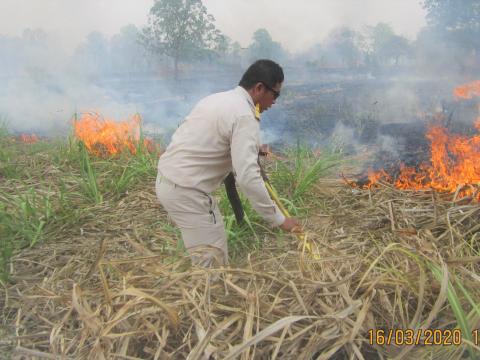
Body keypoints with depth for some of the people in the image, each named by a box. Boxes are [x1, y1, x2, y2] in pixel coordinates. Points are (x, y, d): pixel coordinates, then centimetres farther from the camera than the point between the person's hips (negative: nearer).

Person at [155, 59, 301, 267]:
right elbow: (247, 177, -25)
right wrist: (279, 219, -18)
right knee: (213, 259, -1)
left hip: (168, 179, 10)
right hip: (186, 190, -10)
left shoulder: (219, 99, 12)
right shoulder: (245, 116, -17)